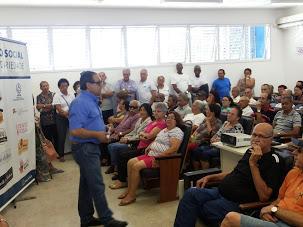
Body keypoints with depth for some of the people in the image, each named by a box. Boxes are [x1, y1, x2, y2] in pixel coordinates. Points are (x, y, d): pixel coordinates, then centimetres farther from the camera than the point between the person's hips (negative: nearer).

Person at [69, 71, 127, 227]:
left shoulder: (92, 101, 12)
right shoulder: (80, 103, -19)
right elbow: (75, 130, -27)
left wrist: (103, 132, 7)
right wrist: (97, 135, -19)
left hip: (91, 147, 10)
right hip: (85, 148, -10)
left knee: (87, 184, 16)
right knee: (97, 185, -4)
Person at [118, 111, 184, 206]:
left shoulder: (177, 131, -10)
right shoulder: (164, 130, 21)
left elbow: (174, 148, -22)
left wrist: (158, 156, -24)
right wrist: (149, 147, 11)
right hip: (150, 155, 10)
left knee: (136, 166, -22)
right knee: (130, 162, 1)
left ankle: (131, 195, -12)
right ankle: (129, 189, 7)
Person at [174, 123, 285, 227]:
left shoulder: (274, 161, -11)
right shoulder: (250, 151, 14)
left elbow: (264, 196, -20)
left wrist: (253, 164, -23)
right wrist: (210, 177, 16)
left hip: (236, 203, -7)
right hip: (220, 191, 7)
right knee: (191, 193, -16)